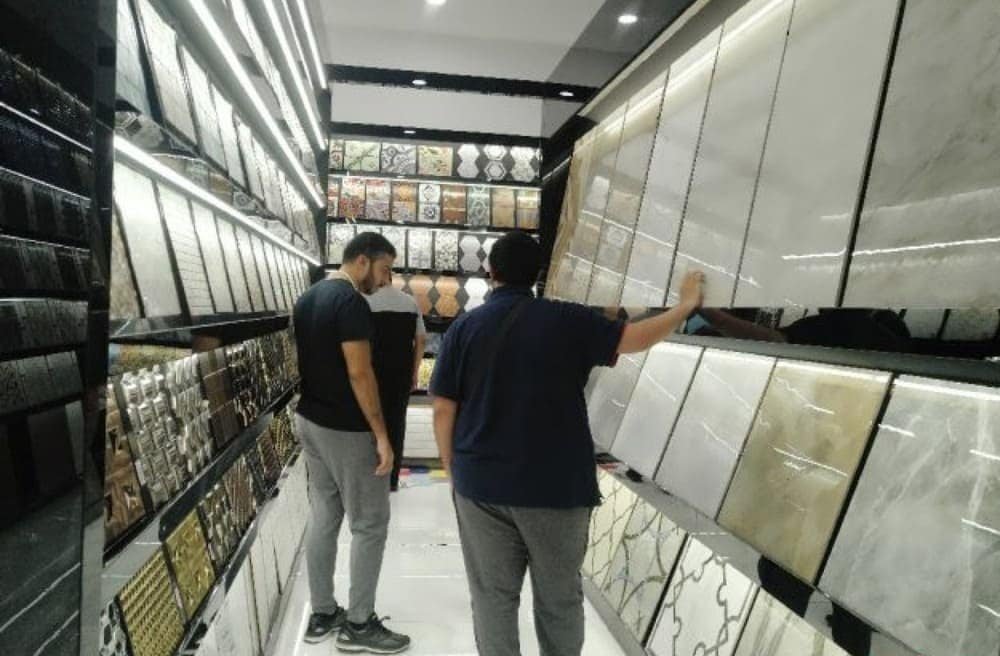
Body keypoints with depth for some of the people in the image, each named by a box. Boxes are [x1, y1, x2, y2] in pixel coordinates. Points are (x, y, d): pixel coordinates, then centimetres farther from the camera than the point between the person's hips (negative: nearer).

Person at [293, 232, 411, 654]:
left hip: (309, 421, 9)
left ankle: (322, 615, 26)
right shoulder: (351, 302, -19)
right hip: (346, 430, -9)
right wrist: (381, 434, -19)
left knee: (323, 519, 16)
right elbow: (359, 373, -23)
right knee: (370, 525, 4)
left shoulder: (308, 298, 10)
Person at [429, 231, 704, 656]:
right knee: (559, 597, 15)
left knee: (492, 596, 11)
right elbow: (636, 337, -2)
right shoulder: (566, 320, -5)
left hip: (481, 484, 1)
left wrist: (454, 471, 11)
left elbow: (443, 411, -1)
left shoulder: (464, 327, -2)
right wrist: (686, 304, 14)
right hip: (557, 486, -1)